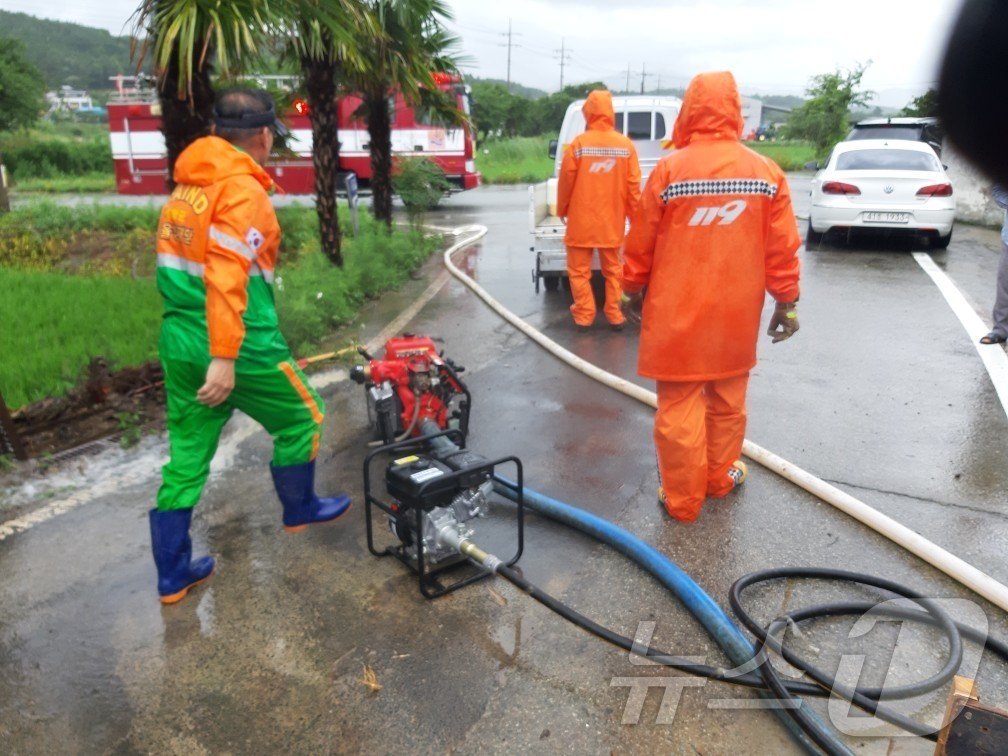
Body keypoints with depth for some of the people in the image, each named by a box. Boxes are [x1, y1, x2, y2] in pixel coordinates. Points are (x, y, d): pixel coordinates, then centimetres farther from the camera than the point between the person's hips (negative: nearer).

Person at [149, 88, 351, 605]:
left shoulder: (185, 187, 13)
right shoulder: (243, 190, -13)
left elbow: (182, 265, 15)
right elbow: (227, 276, -23)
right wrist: (225, 358, -25)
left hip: (178, 342, 8)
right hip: (239, 345, -8)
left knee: (185, 457, 14)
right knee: (301, 420, 16)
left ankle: (172, 575, 22)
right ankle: (299, 512, 35)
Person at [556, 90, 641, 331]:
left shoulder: (578, 143, -9)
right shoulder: (626, 145, -3)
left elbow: (566, 180, -5)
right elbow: (633, 185, -1)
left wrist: (562, 210, 9)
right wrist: (634, 215, 11)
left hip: (581, 219, -2)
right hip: (612, 220, 3)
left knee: (579, 270, 10)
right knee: (612, 269, 15)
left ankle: (584, 315, 12)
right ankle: (615, 315, 18)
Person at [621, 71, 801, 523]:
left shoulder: (669, 169, -9)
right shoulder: (768, 173, -2)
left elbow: (640, 243, -4)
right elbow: (782, 248, 1)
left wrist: (633, 291, 11)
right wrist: (786, 301, 11)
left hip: (677, 315, -3)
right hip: (737, 315, 3)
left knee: (679, 407, 5)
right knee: (728, 400, 19)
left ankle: (682, 500, 15)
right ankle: (720, 477, 35)